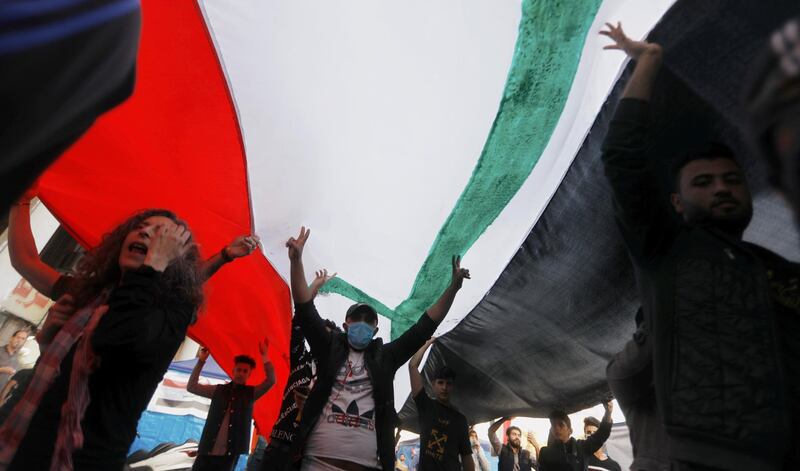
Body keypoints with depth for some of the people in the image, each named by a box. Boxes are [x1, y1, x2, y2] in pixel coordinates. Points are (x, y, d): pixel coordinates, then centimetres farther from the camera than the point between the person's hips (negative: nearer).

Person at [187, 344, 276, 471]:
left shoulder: (251, 393, 7)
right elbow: (191, 387, 6)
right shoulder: (219, 390, 10)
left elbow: (271, 380, -7)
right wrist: (201, 361, -3)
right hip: (207, 451, 1)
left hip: (230, 454, -1)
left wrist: (264, 356, -16)